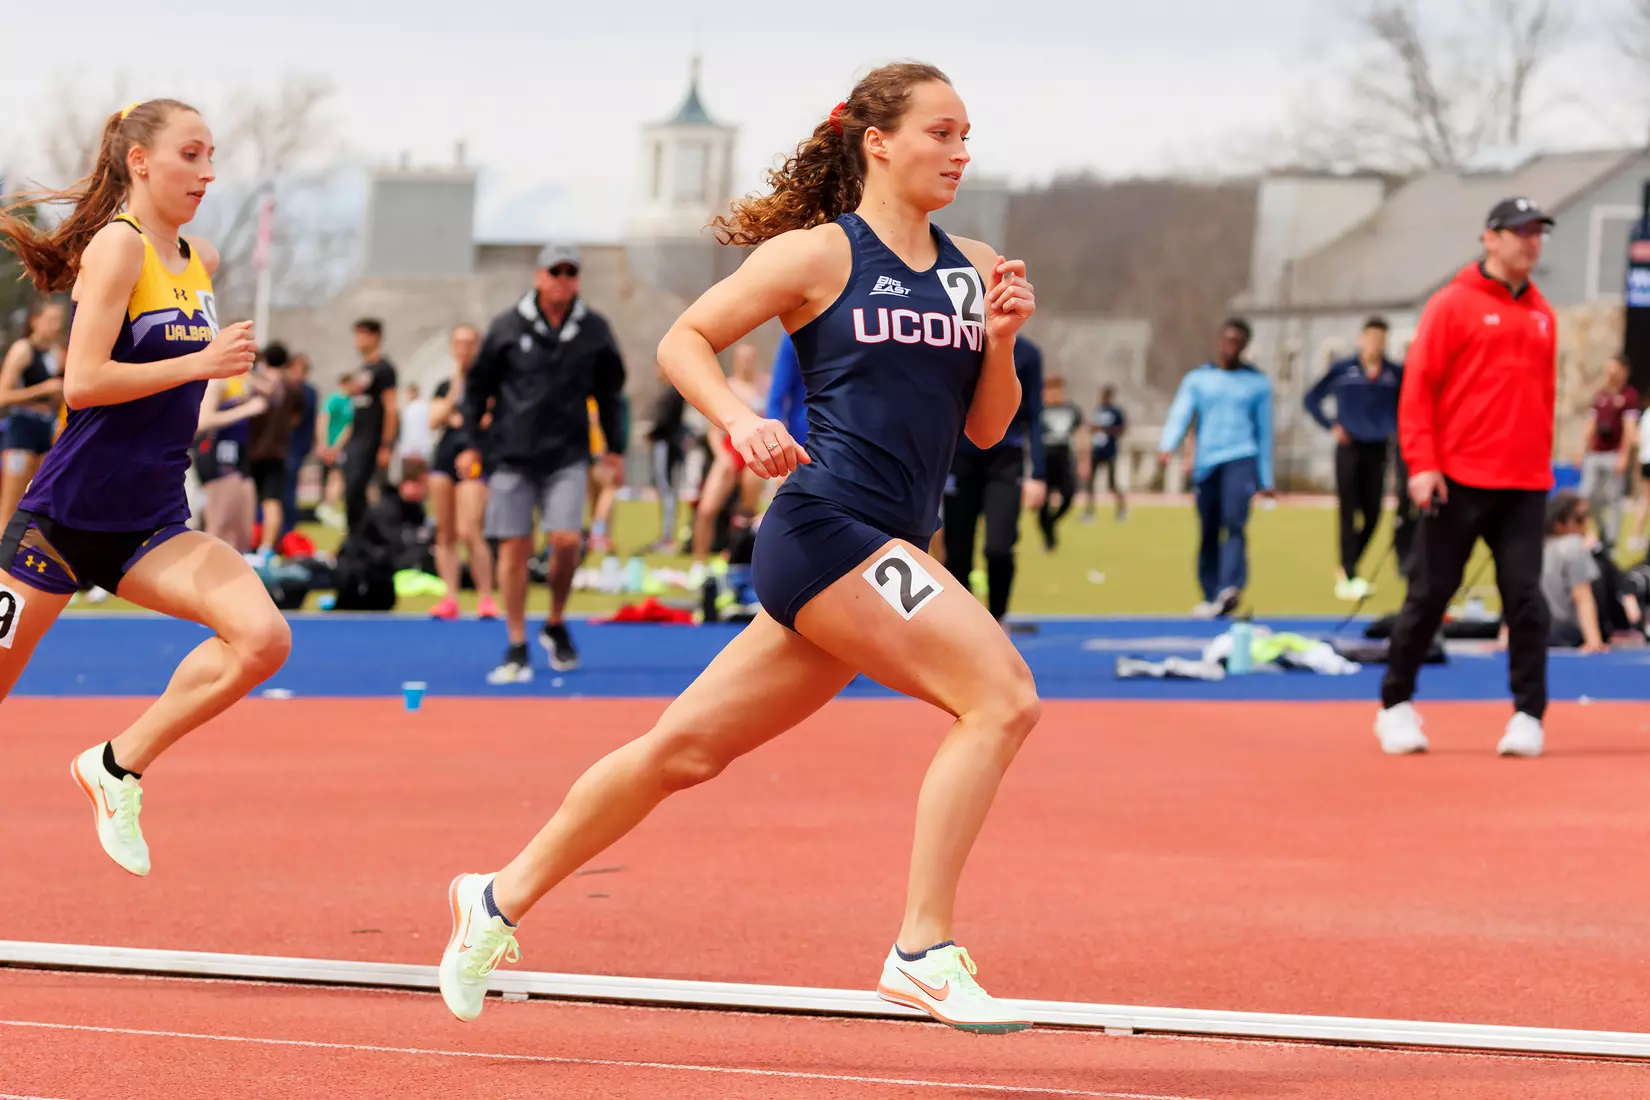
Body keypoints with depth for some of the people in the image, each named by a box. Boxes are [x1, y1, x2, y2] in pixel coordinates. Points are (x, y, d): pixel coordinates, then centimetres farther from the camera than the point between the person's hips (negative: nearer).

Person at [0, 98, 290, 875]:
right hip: (66, 514, -6)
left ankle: (119, 766, -3)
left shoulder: (199, 260, 10)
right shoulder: (117, 245, -12)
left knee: (262, 638, -16)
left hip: (149, 525, 6)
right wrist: (200, 363, -22)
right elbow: (82, 380, -21)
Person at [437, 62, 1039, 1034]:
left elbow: (986, 428, 17)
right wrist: (739, 420, -16)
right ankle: (923, 953, -20)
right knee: (1002, 696, -21)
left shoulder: (973, 268, 15)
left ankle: (503, 898, 26)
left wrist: (1001, 341, -1)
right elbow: (684, 340, 1)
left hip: (887, 551, 7)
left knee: (690, 747, 13)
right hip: (827, 525, -7)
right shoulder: (817, 253, -3)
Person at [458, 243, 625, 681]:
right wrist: (471, 442, 3)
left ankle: (556, 625, 12)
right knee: (514, 547, -2)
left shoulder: (594, 330, 4)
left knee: (566, 540, -13)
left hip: (567, 454, 1)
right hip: (511, 452, -1)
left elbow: (609, 391, 15)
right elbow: (478, 385, 7)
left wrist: (613, 446, 14)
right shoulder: (507, 327, 0)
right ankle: (517, 649, 5)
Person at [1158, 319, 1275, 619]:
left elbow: (1264, 431, 16)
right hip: (1206, 464, 2)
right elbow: (1180, 414, 0)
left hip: (1241, 459, -2)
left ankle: (1231, 588, -34)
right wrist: (1167, 446, -20)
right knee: (1208, 533, 3)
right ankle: (1211, 597, 13)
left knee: (1235, 522, -21)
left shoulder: (1257, 383, 12)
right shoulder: (1197, 379, 13)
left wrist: (1266, 479, 14)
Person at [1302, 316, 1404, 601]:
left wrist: (1397, 429, 1)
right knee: (1349, 513, -5)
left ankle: (1347, 568, 22)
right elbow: (1312, 398, 7)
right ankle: (1349, 578, -3)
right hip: (1349, 448, -3)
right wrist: (1331, 427, -2)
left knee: (1372, 515, 2)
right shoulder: (1343, 369, -2)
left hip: (1377, 449, 3)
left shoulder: (1395, 373, 2)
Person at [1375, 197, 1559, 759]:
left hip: (1523, 485, 4)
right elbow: (1417, 387, -5)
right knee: (1430, 592, 3)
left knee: (1525, 596, -4)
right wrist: (1421, 464, -13)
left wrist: (1543, 467, 14)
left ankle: (1529, 714, -1)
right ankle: (1396, 704, 16)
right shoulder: (1453, 305, -2)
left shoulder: (1542, 315, 13)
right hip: (1458, 480, -4)